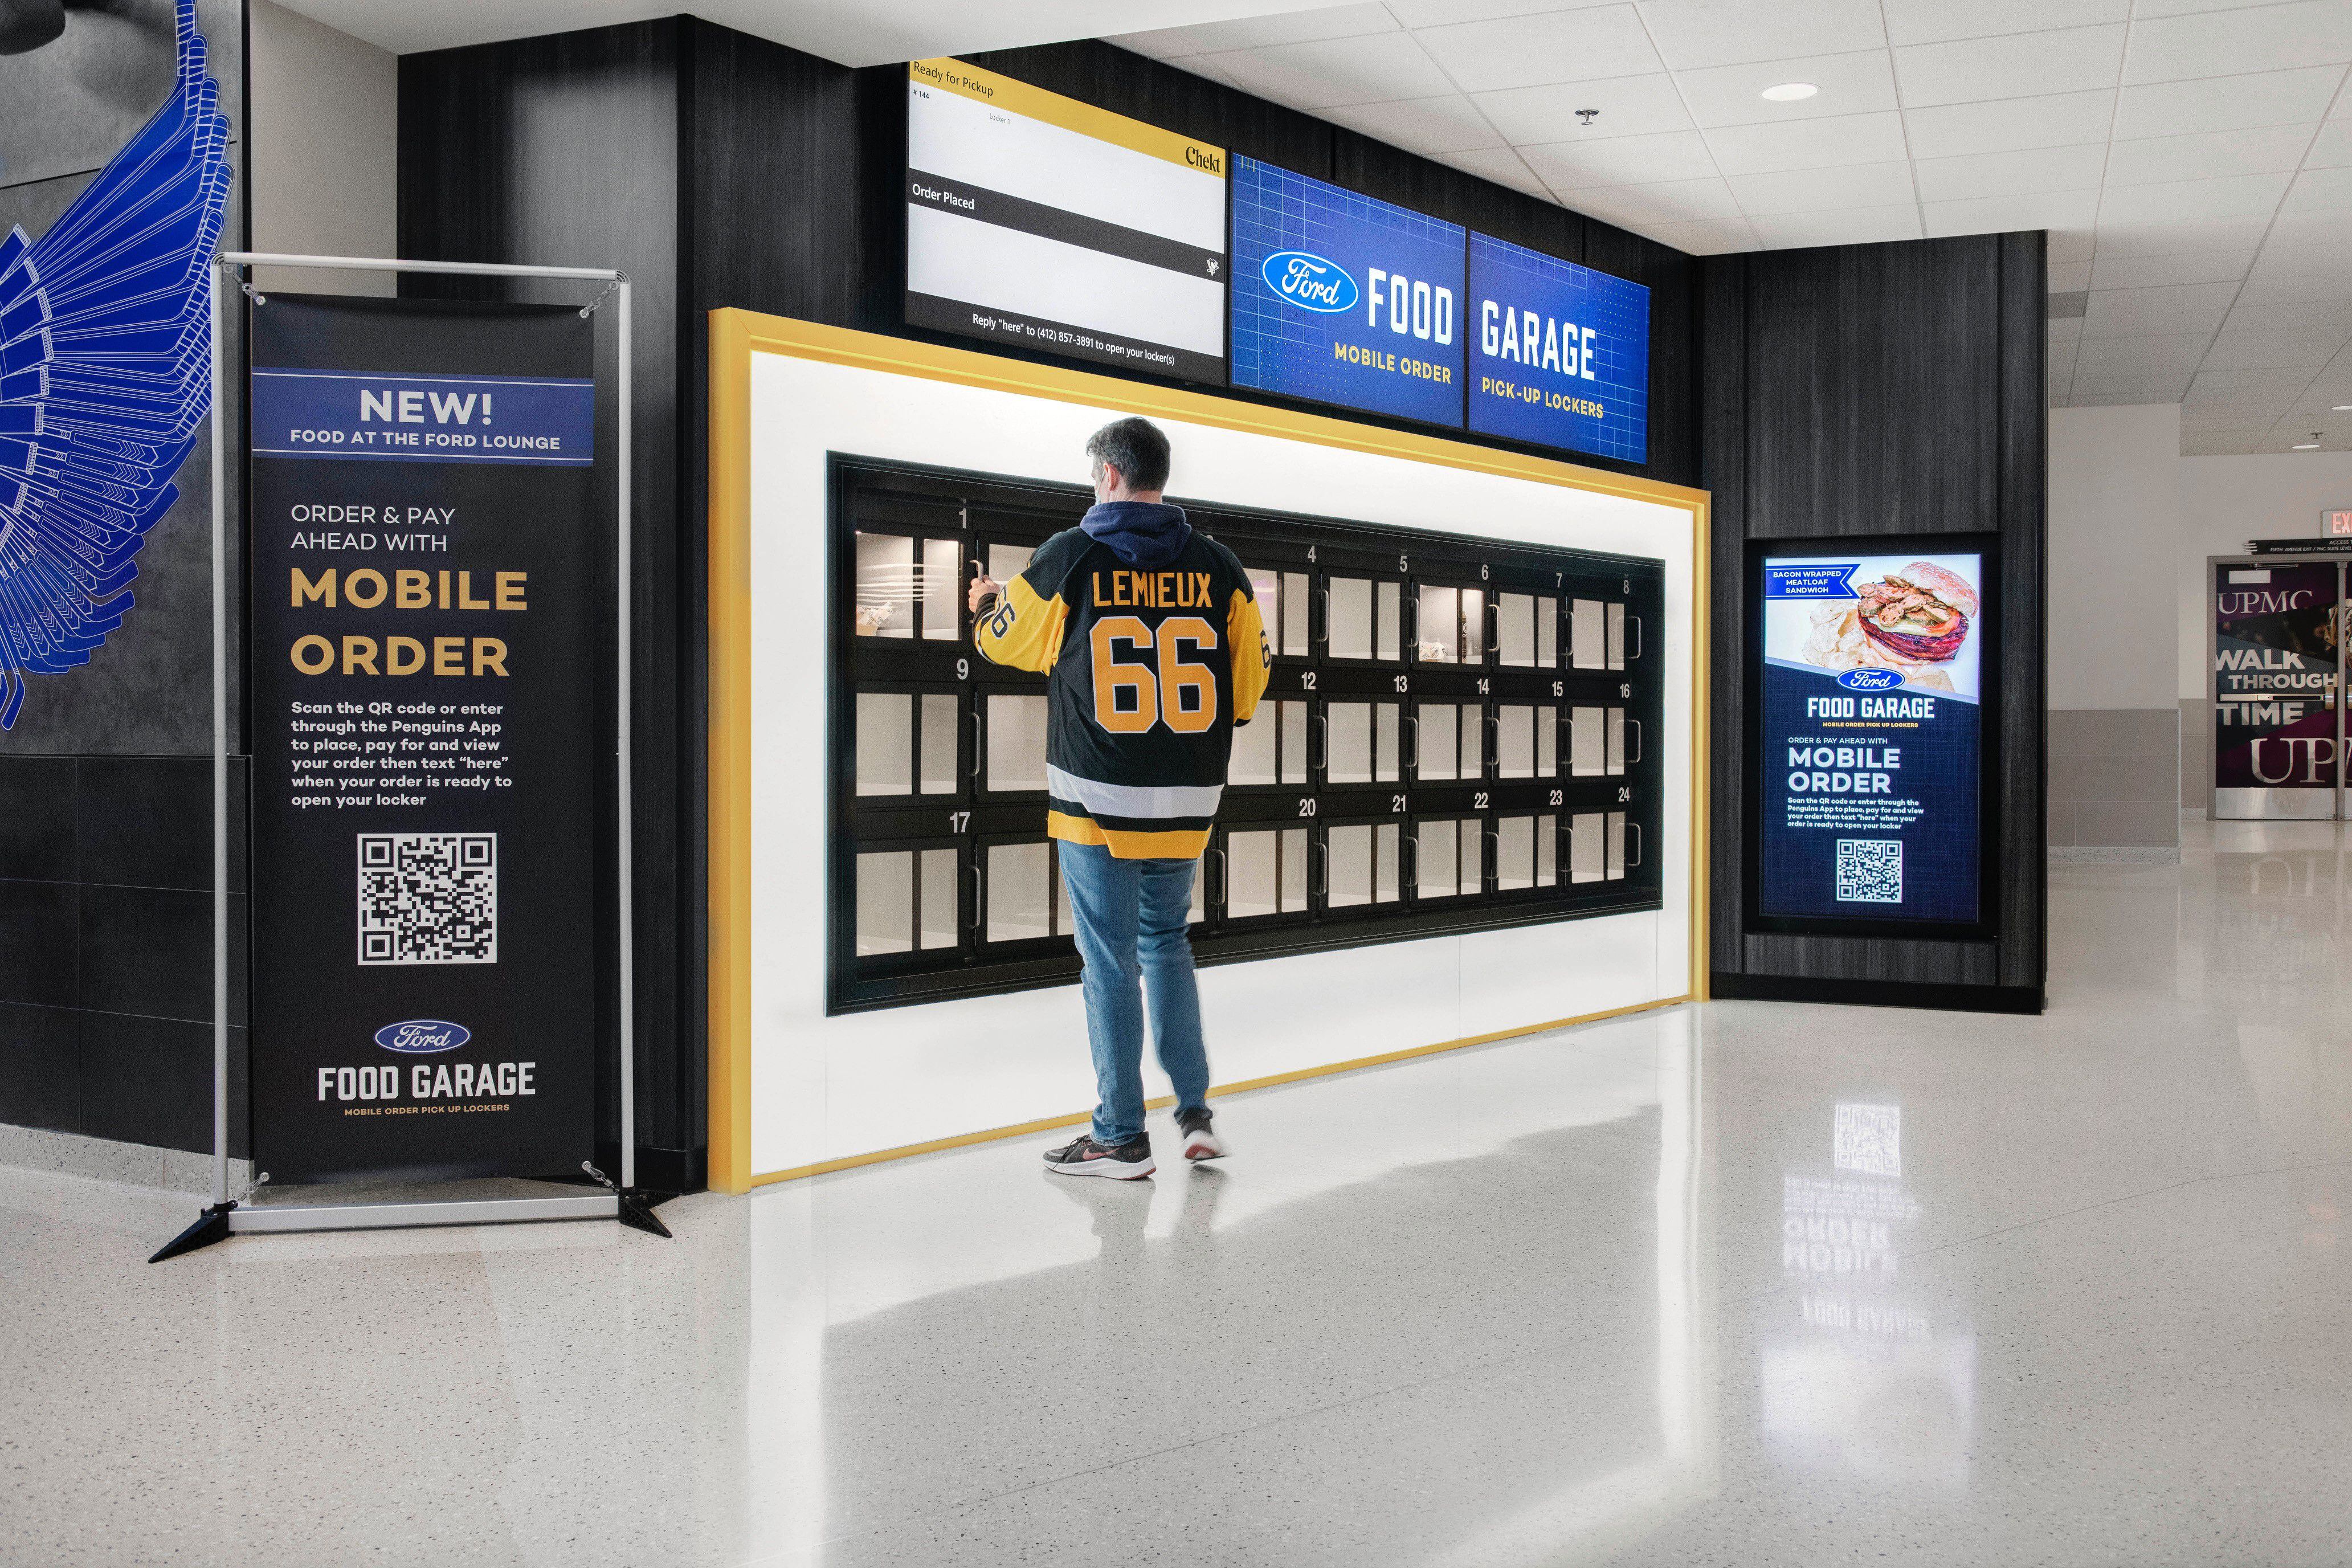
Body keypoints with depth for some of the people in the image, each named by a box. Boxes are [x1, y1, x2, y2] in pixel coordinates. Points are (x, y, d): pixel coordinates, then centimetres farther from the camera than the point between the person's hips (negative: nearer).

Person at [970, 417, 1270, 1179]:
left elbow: (1007, 642, 8)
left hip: (1097, 802, -3)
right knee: (1167, 943, 20)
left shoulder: (1068, 557, -6)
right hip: (1187, 802, 4)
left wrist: (985, 607, 30)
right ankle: (1195, 1110, 17)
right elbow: (1251, 680, 6)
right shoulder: (1217, 565, 2)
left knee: (1111, 960, 3)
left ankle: (1122, 1137, 9)